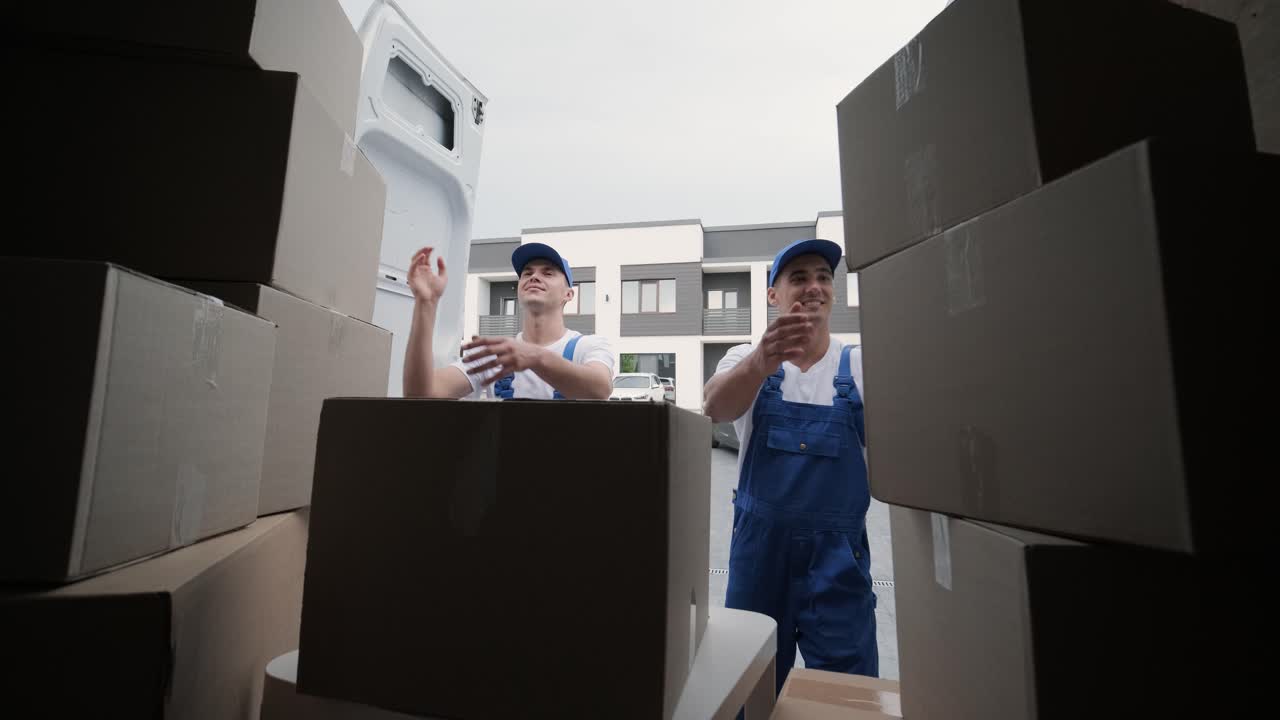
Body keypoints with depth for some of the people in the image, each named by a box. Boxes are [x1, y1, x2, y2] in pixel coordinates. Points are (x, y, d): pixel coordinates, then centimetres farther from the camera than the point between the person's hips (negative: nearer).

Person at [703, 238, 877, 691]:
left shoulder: (862, 366, -2)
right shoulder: (746, 359, -4)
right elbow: (716, 408, -25)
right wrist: (760, 363, -47)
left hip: (840, 552, 0)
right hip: (759, 544, 1)